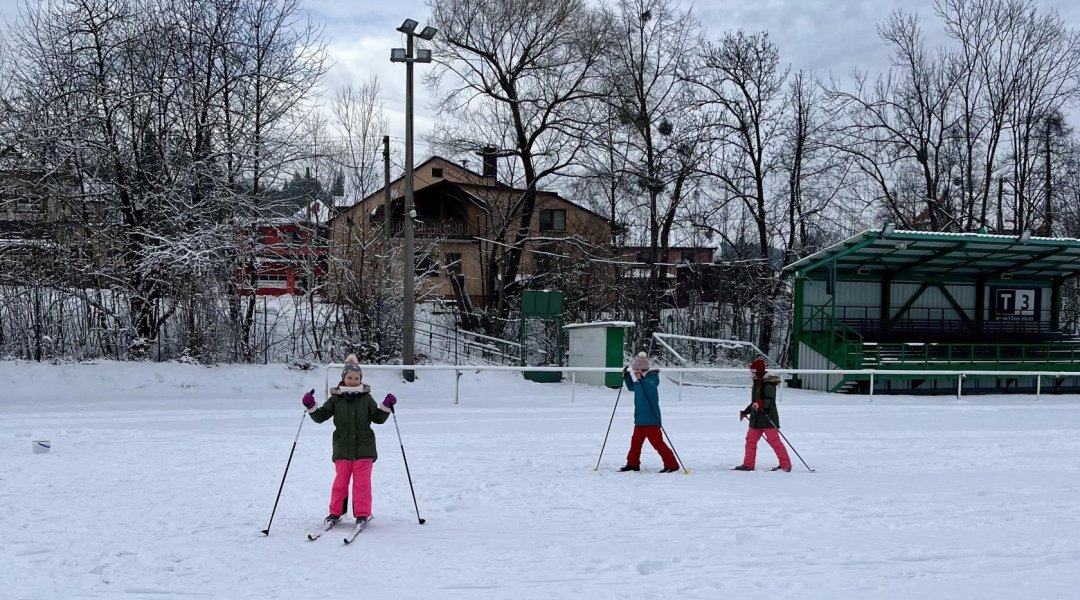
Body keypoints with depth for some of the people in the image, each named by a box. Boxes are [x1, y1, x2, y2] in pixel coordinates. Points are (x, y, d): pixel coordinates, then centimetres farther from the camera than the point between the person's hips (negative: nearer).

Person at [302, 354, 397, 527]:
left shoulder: (366, 399, 4)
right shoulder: (336, 399, 4)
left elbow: (378, 418, 7)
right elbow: (320, 416, 4)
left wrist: (386, 406, -8)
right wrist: (311, 407, -13)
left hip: (364, 448, 0)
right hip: (342, 448, 1)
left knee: (362, 482, -1)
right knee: (340, 481, 5)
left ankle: (362, 514, 6)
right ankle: (335, 513, 17)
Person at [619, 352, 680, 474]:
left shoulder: (652, 377, -12)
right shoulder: (638, 381, 11)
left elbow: (652, 386, -32)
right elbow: (631, 387, 30)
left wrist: (641, 379, -44)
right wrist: (626, 377, 15)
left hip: (651, 418, -9)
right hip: (639, 418, 9)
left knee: (657, 442, -10)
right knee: (635, 441, 16)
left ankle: (672, 464, -6)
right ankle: (632, 464, 29)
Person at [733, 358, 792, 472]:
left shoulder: (768, 384, -12)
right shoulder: (757, 383, 18)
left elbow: (770, 401, -23)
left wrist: (759, 404, -39)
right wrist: (745, 412, 32)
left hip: (768, 418, -10)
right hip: (756, 419, 10)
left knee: (774, 441, -9)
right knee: (750, 440, 8)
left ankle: (786, 465, -4)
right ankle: (748, 464, 14)